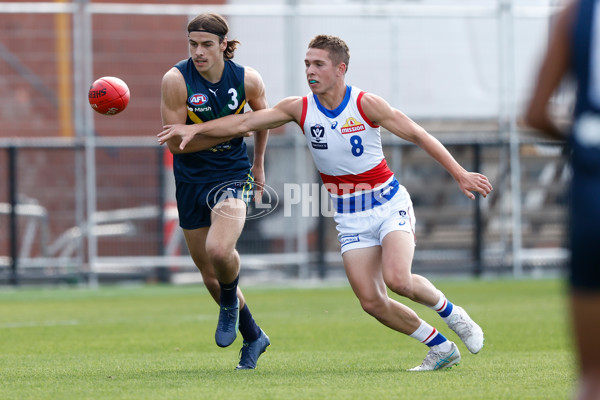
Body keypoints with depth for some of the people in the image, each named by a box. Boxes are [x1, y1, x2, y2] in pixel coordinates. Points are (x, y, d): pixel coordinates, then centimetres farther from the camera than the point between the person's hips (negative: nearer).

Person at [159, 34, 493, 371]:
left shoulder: (366, 104, -14)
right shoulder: (300, 108, -4)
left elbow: (419, 135, -9)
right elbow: (245, 122, -3)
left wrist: (460, 173, -13)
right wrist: (196, 128, -14)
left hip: (388, 204, -4)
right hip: (350, 217, 4)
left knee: (397, 279, -27)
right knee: (371, 301, -7)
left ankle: (452, 313, 3)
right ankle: (441, 349, 10)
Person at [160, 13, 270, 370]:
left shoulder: (248, 80, -9)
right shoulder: (176, 80, -14)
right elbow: (176, 142, -15)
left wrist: (259, 164, 23)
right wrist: (232, 129, -19)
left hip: (232, 176, -2)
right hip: (190, 181, 2)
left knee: (219, 250, -29)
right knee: (211, 276, 10)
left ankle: (230, 304, 6)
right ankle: (254, 337, 33)